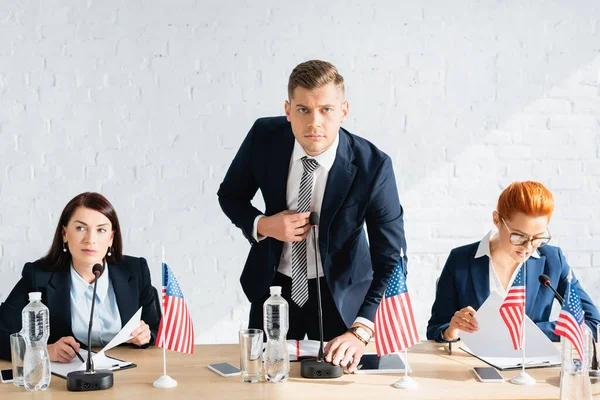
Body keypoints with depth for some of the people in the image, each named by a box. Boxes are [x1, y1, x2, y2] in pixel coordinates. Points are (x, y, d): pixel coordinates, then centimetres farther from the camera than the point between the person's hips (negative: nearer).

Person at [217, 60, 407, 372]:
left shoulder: (373, 166, -25)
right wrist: (263, 226, -21)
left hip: (340, 294, -2)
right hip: (274, 286, 2)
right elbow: (230, 195, 0)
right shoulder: (264, 137, -17)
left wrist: (360, 331, -34)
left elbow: (391, 259, -23)